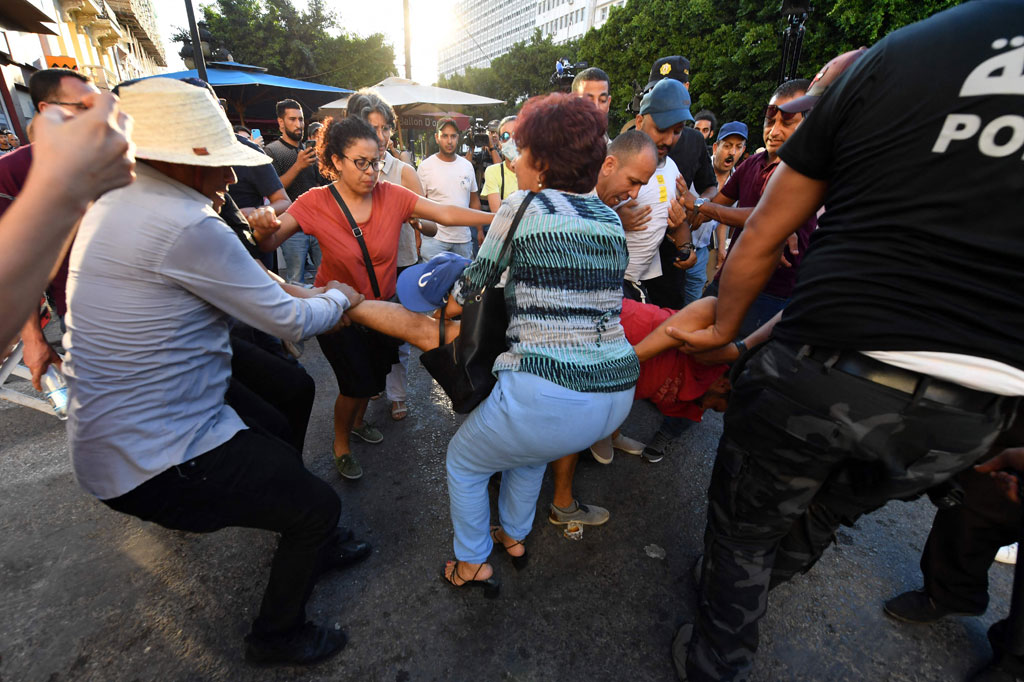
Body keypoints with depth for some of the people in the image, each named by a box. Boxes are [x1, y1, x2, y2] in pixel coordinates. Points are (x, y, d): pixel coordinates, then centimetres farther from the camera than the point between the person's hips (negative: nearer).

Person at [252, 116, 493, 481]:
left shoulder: (391, 195, -12)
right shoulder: (316, 202, -15)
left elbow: (446, 213, -19)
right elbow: (268, 242, -16)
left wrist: (498, 217, -29)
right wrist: (264, 228, -40)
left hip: (381, 304, 3)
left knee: (375, 372, 16)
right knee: (357, 382, -2)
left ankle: (357, 420, 49)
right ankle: (341, 445, 28)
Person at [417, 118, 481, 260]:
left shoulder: (467, 165, 9)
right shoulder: (425, 167, -3)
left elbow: (474, 200, 16)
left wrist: (480, 230, 11)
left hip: (464, 238, 4)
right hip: (434, 239, -4)